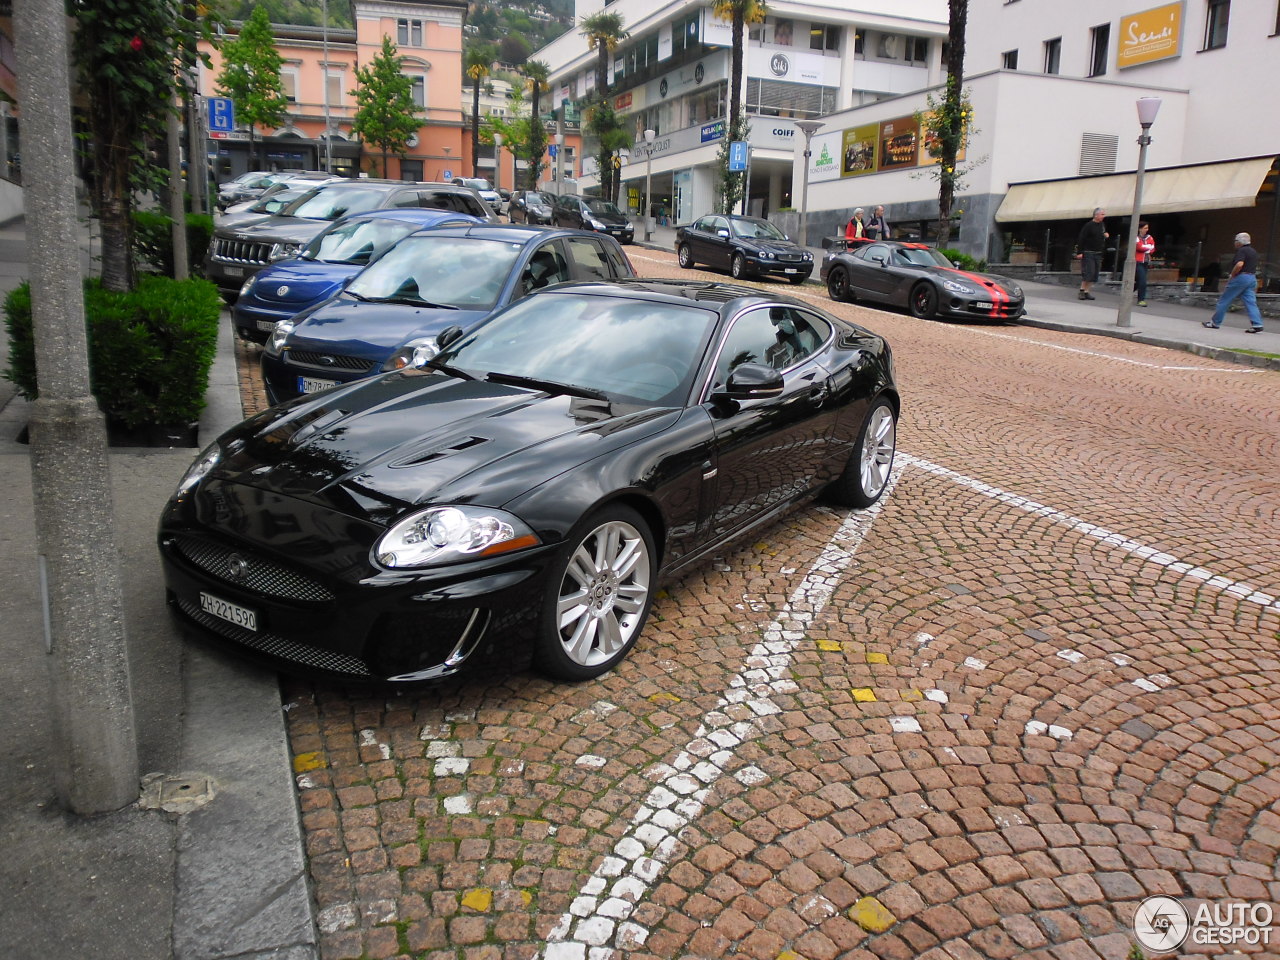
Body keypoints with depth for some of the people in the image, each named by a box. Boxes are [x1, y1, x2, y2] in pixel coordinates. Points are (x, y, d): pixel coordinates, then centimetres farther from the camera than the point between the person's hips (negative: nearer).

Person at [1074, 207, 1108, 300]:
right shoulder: (1089, 225, -10)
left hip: (1098, 254, 7)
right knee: (1088, 272, -12)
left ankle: (1087, 292, 8)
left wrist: (1106, 235, 3)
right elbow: (1081, 239, -12)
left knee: (1094, 275, 4)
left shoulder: (1102, 225, 12)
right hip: (1088, 253, -7)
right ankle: (1082, 290, -1)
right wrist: (1079, 252, -17)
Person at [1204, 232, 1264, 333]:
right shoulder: (1254, 252, 20)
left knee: (1224, 300, 1)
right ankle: (1257, 325, -8)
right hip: (1252, 278, 9)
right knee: (1251, 302, 2)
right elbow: (1254, 267, 24)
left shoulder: (1241, 250, -10)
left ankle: (1215, 322, 6)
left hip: (1241, 277, -8)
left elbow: (1239, 264, -25)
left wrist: (1232, 275, -13)